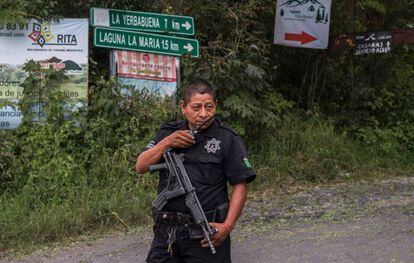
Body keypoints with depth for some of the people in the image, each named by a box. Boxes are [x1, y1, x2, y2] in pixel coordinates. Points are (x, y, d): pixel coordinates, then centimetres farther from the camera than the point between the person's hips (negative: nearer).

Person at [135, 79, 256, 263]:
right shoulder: (168, 133, 10)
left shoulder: (228, 139, -3)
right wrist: (166, 143, -8)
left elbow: (240, 185, -5)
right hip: (166, 233, 4)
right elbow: (140, 167, 6)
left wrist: (227, 226, -14)